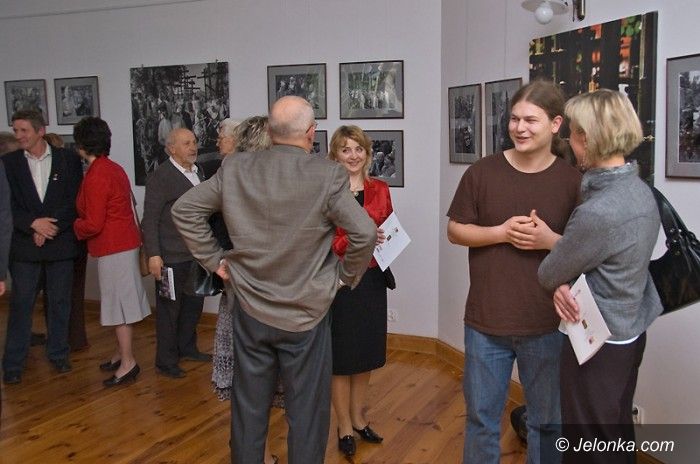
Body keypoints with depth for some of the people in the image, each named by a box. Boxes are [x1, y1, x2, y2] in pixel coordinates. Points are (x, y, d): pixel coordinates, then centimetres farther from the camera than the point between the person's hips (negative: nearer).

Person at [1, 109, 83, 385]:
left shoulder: (68, 160, 1)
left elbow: (74, 200, -2)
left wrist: (50, 228, -11)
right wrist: (33, 223, -16)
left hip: (61, 242, 0)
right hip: (24, 245, 0)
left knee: (59, 302, 10)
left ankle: (58, 354, 24)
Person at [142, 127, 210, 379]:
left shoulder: (198, 173, 10)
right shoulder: (161, 176, -11)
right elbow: (150, 219, -14)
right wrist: (153, 254, -20)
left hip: (196, 254, 7)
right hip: (171, 257, -7)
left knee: (194, 304, 17)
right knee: (169, 309, 4)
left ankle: (187, 348, 35)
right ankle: (166, 361, 16)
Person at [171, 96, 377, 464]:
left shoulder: (234, 169, -4)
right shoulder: (329, 176, -15)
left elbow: (183, 210, 1)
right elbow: (364, 233, -18)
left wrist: (214, 260, 7)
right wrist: (345, 277, -1)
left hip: (250, 310, 4)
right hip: (306, 314, -3)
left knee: (248, 408, 18)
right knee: (307, 413, 12)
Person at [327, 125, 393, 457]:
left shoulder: (379, 189, 6)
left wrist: (384, 241, -7)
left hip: (372, 280, 5)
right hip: (338, 282, -5)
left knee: (366, 355, 16)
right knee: (340, 358, 5)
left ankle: (358, 419, 33)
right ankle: (344, 427, 21)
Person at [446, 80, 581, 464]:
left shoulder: (572, 181, -4)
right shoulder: (482, 172, -3)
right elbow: (454, 230, 2)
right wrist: (501, 233, -15)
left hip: (547, 325, 0)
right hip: (485, 322, 1)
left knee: (547, 420, 16)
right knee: (482, 417, 15)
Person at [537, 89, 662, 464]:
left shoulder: (598, 212, -30)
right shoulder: (639, 190, 0)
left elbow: (548, 274, -15)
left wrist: (560, 280, 6)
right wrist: (564, 283, -6)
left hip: (598, 345, -9)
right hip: (627, 334, 9)